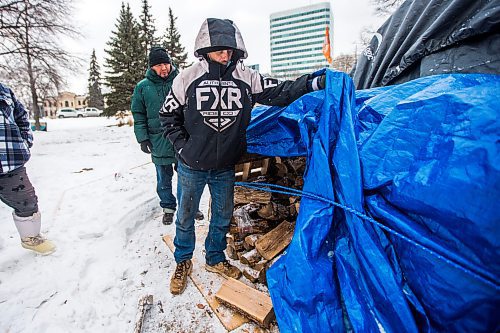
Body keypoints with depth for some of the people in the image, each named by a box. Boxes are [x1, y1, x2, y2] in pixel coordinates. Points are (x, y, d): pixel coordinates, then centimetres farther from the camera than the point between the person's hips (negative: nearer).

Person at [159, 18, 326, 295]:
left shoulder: (246, 79, -2)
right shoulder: (188, 79, -7)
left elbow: (278, 93, -2)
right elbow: (168, 115, 1)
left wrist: (313, 82, -15)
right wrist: (182, 146, -7)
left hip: (225, 168, 3)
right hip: (192, 167, -2)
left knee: (223, 216, 17)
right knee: (186, 216, 14)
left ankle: (214, 258, 42)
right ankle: (183, 261, 39)